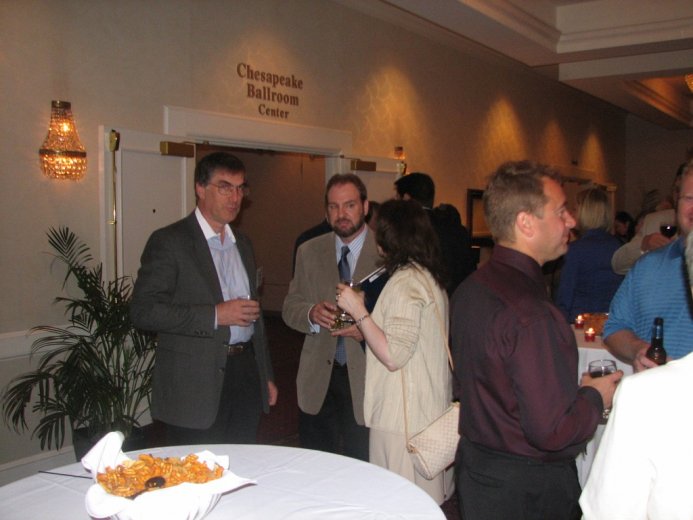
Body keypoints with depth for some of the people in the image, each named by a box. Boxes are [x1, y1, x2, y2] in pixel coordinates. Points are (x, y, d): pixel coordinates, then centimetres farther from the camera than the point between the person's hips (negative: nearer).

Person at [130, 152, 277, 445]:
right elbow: (143, 311, -15)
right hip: (195, 386, -6)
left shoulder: (242, 244, 17)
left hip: (246, 374, 6)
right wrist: (215, 315, -18)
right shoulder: (169, 241, -6)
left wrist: (266, 376, 20)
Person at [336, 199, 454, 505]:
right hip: (430, 408, 10)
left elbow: (394, 356, -21)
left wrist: (359, 311, -16)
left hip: (404, 415, -10)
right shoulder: (429, 276, 11)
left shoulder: (405, 282, -18)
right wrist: (362, 329, 17)